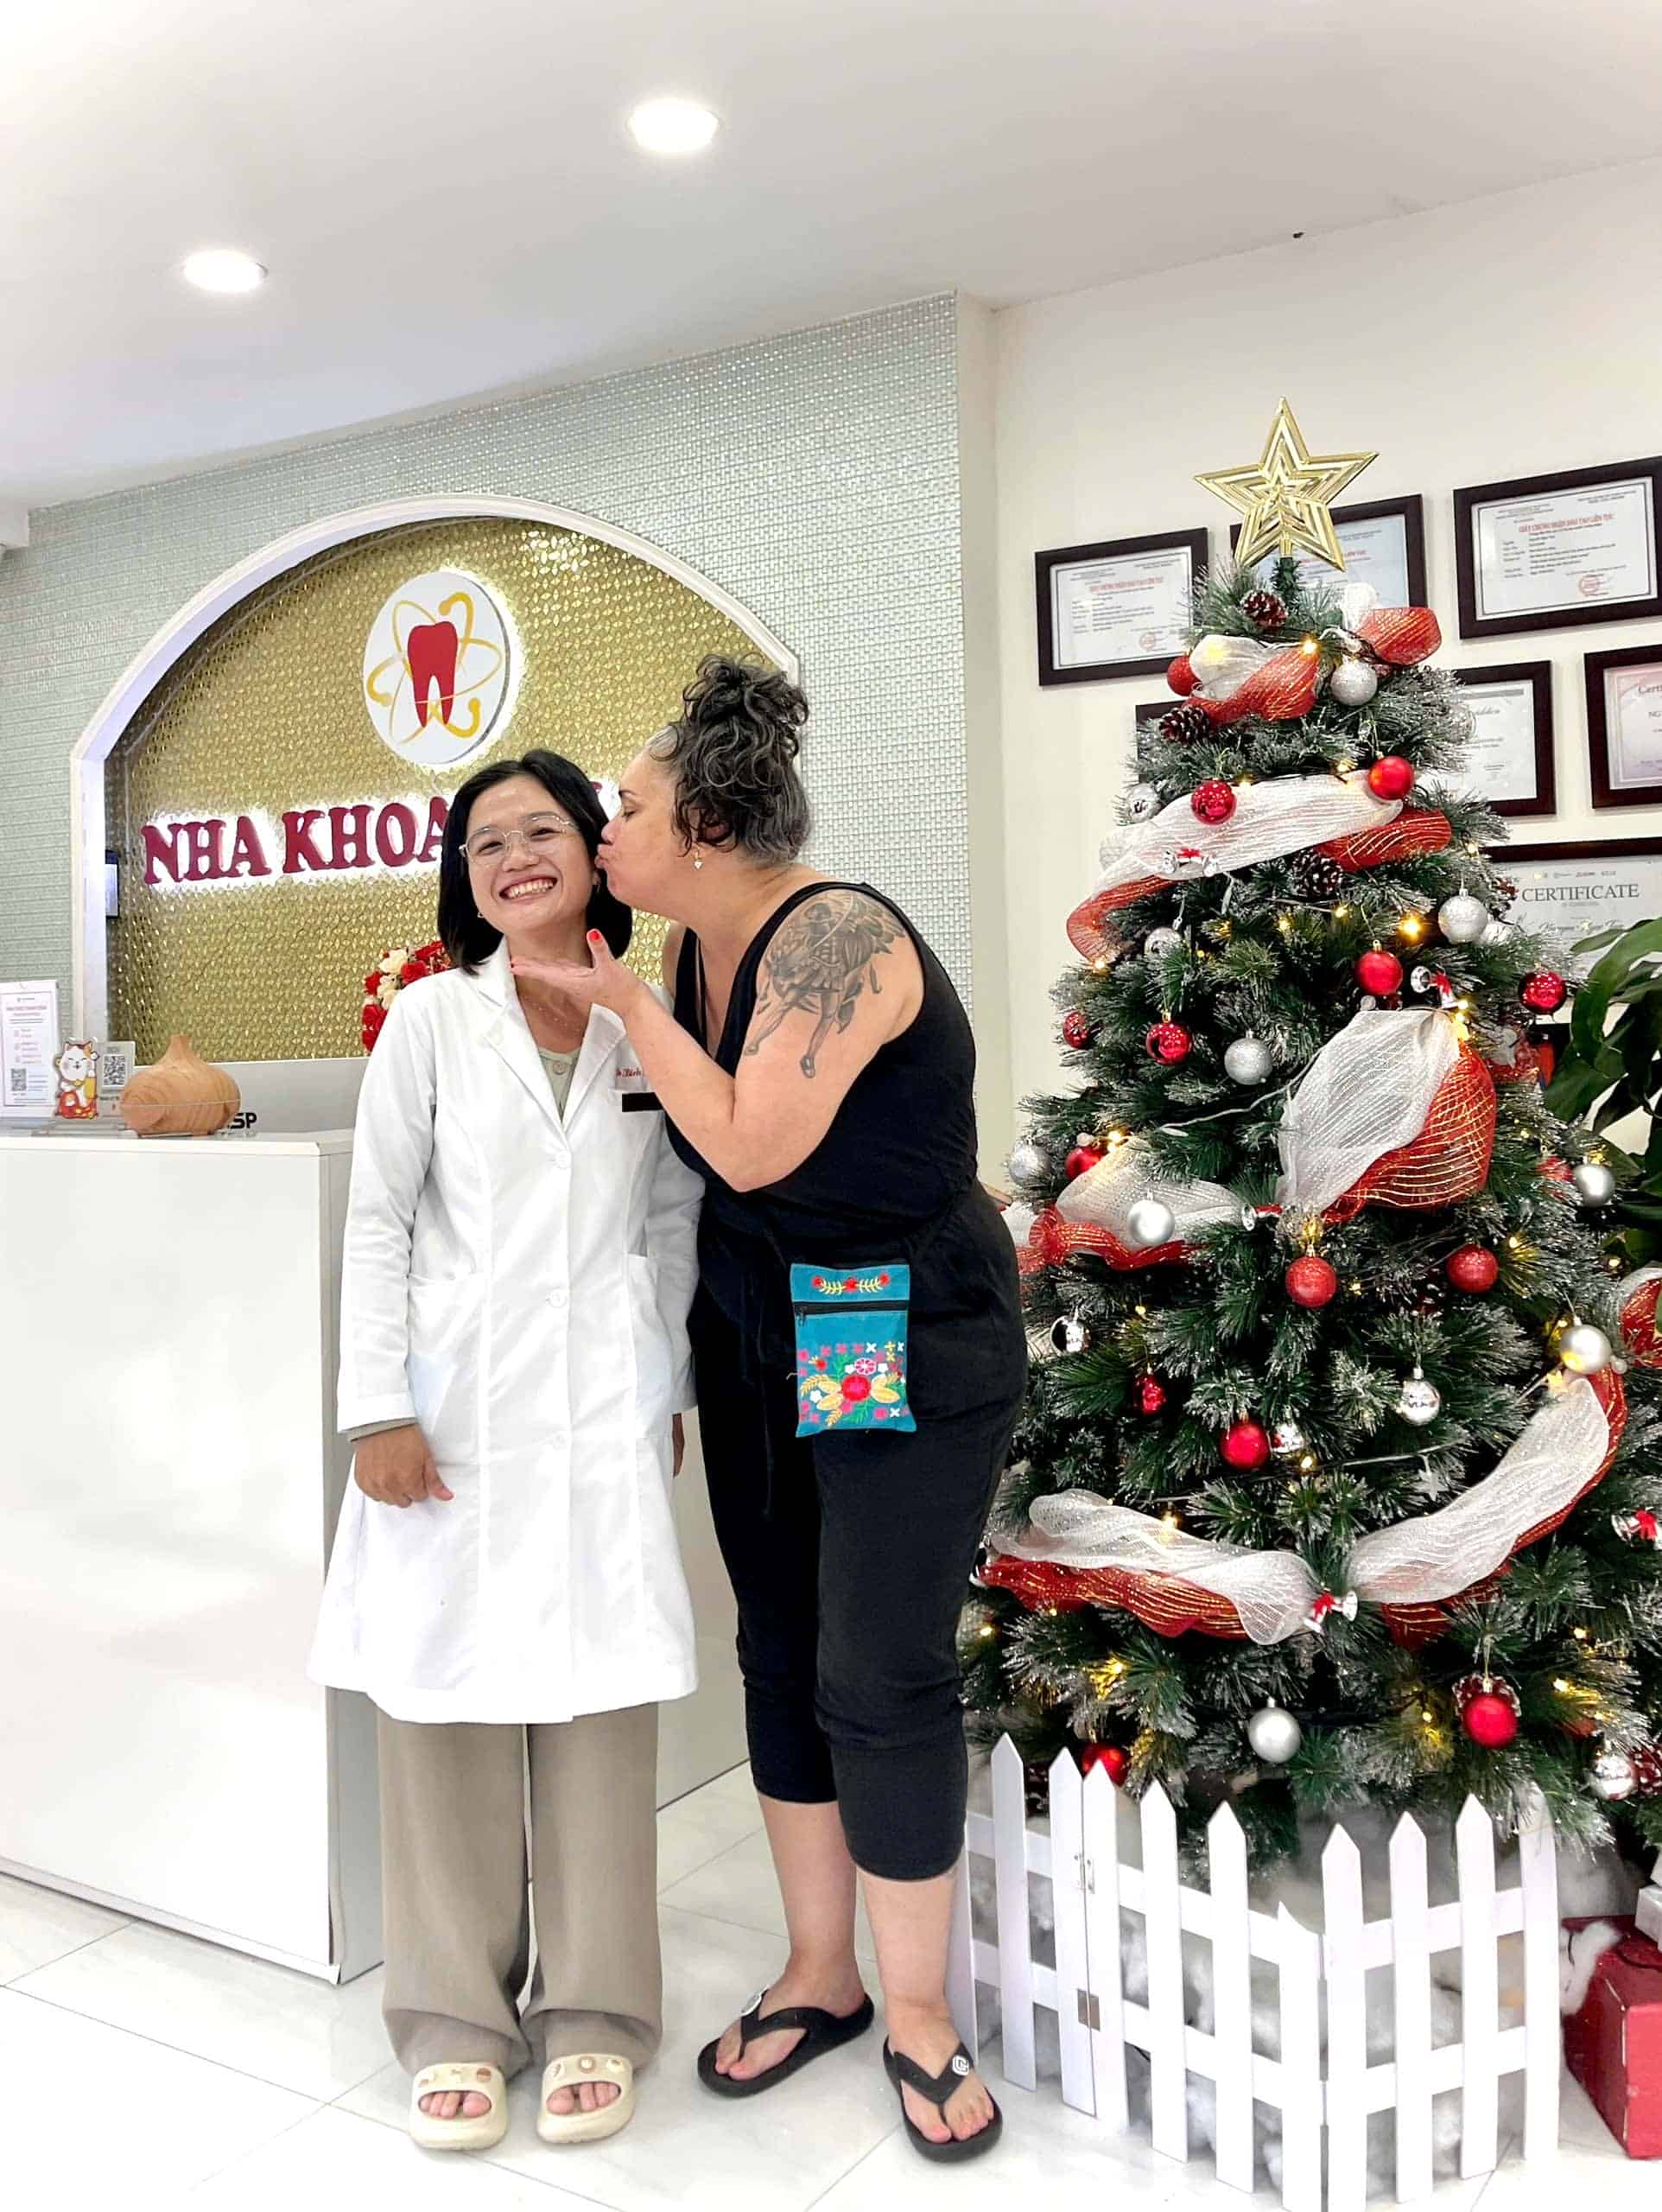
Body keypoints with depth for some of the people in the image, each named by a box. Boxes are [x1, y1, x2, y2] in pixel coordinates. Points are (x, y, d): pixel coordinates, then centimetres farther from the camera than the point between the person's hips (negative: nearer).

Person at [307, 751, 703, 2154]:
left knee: (602, 1699, 5)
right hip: (454, 1405, -1)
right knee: (445, 1700, 5)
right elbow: (378, 1222, -1)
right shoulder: (432, 1020, -1)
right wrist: (377, 1409, -7)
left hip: (602, 1409, 1)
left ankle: (592, 2010, 21)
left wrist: (671, 1390, 10)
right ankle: (457, 2016, 21)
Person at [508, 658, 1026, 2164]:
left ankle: (918, 2013, 19)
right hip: (755, 1331, 8)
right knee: (779, 1653, 13)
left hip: (911, 1338, -8)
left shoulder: (837, 934, -20)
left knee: (883, 1675, -2)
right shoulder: (693, 955, 5)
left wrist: (623, 1001, -17)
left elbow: (754, 1145, -25)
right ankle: (821, 1975, 30)